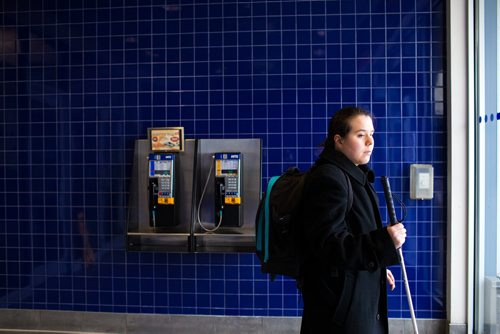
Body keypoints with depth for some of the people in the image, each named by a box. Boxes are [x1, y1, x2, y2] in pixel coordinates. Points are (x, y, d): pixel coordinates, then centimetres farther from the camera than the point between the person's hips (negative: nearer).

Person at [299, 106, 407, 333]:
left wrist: (378, 268, 24)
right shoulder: (328, 178, -20)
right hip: (340, 299, -10)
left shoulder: (355, 176, 12)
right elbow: (330, 244, -26)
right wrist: (385, 241, -33)